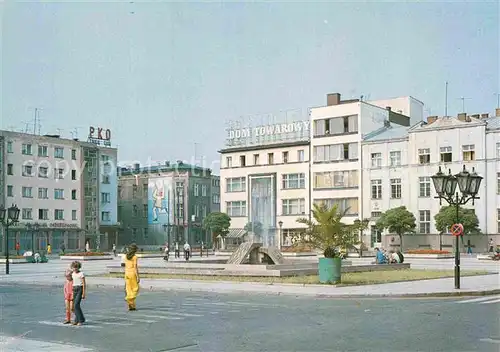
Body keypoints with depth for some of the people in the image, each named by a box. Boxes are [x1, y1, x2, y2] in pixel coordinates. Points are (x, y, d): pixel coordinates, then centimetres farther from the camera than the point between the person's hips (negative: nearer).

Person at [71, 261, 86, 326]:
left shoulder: (81, 273, -7)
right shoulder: (73, 274, 13)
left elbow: (84, 284, -9)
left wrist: (83, 293, -14)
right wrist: (72, 293, 16)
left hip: (80, 289, -7)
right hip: (74, 289, 7)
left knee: (76, 304, -15)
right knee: (75, 305, 4)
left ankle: (81, 320, -7)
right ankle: (77, 320, 12)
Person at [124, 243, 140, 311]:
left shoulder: (126, 256, 8)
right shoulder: (134, 257, -12)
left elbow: (126, 266, 13)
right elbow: (135, 267, -16)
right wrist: (138, 277, -14)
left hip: (127, 273, 6)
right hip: (133, 273, -6)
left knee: (129, 290, 7)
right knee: (135, 289, 5)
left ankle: (131, 306, 6)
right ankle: (128, 298, -19)